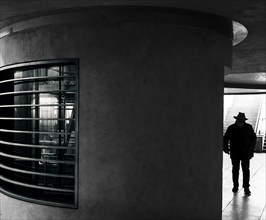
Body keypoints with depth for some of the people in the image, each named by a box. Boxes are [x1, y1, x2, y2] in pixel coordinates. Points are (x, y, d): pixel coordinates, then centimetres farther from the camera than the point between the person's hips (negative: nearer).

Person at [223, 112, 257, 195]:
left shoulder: (249, 127, -1)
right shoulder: (231, 128, -3)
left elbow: (254, 138, 10)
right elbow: (225, 139, 5)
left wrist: (251, 149, 2)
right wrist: (225, 148, -4)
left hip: (245, 153, 0)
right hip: (235, 153, 1)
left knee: (246, 170, -3)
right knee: (235, 170, 9)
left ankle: (246, 188, 3)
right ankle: (235, 186, 21)